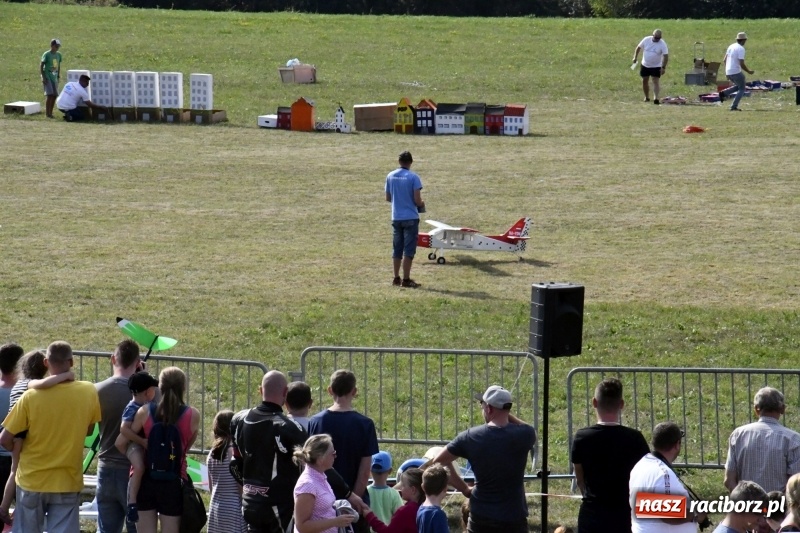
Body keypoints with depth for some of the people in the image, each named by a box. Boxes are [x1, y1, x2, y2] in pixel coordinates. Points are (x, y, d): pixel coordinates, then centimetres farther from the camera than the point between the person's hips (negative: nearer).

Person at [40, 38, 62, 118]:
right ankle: (47, 113, -11)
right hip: (47, 77, -6)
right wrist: (43, 77, -13)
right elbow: (41, 66, -8)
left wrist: (59, 76, 15)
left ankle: (50, 112, 11)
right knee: (49, 94, -14)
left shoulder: (58, 54, 8)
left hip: (54, 77, 6)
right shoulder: (46, 54, -10)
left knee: (54, 95, 2)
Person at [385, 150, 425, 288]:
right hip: (410, 218, -5)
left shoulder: (390, 176, 2)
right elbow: (417, 200, -15)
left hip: (396, 218, 5)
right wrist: (422, 204, 7)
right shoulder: (413, 177, -13)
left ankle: (396, 278, 17)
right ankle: (406, 279, -2)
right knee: (409, 250, -1)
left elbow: (388, 198, 9)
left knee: (397, 249, 13)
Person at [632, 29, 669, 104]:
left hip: (656, 66, -3)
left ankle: (656, 98, -19)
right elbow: (639, 47, 5)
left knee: (656, 81, -11)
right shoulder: (646, 40, -8)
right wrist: (635, 57, -1)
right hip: (645, 65, 3)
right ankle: (646, 97, 22)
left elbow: (666, 56, -15)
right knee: (644, 81, 8)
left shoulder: (662, 44, -15)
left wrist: (663, 67, -21)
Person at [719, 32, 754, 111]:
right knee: (741, 89, 5)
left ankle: (724, 93, 6)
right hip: (736, 72, -8)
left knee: (739, 86, 24)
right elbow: (742, 64, -18)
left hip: (728, 72, 8)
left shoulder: (731, 47, 11)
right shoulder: (741, 49, -13)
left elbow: (724, 60, 17)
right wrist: (749, 71, -4)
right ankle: (734, 106, -3)